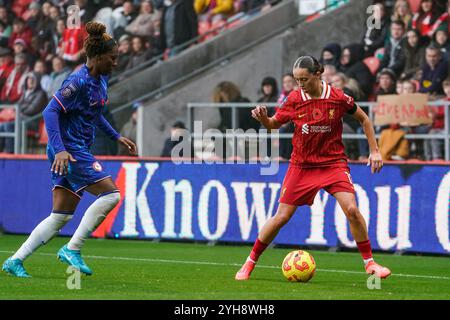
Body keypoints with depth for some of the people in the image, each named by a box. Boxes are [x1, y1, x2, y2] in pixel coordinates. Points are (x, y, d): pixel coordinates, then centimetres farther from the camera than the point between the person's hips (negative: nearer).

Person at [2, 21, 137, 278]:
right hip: (68, 150, -9)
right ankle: (73, 249, -10)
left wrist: (116, 136, 22)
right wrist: (59, 149, -30)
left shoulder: (102, 80, 12)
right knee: (110, 194, -16)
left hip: (79, 151, 9)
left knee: (61, 217, 7)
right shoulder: (79, 81, -17)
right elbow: (51, 111, -22)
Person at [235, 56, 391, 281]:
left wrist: (374, 151, 2)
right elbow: (274, 124, 7)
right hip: (302, 165, 1)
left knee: (351, 209, -19)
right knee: (281, 216, -1)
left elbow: (363, 119, 4)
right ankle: (250, 262, 15)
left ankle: (369, 262, -3)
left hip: (333, 163, -1)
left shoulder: (338, 98, -12)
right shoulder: (294, 99, -8)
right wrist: (262, 118, -16)